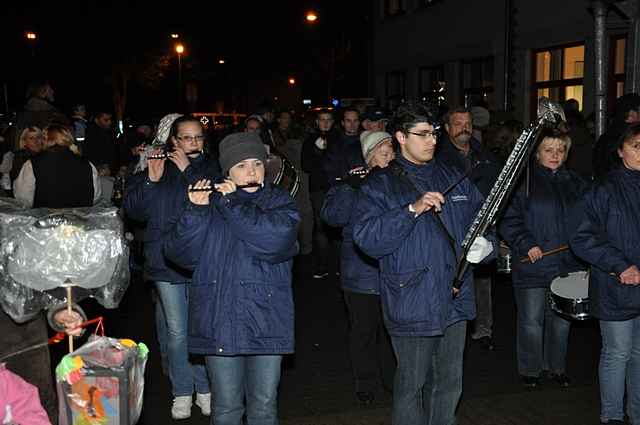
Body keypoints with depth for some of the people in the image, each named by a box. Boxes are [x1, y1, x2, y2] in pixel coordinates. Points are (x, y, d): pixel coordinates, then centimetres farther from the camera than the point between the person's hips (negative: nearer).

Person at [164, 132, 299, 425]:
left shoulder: (279, 202, 4)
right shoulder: (210, 204, 5)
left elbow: (278, 239, -19)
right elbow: (179, 254, -5)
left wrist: (233, 204, -17)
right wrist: (197, 211, -18)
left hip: (266, 320, 0)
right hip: (219, 322, 1)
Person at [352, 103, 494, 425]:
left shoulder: (454, 179, 10)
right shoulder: (380, 186, -6)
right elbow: (367, 239, -18)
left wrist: (483, 243, -3)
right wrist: (413, 209, -26)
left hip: (455, 299, 5)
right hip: (412, 305, -5)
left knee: (449, 385, 17)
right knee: (411, 386, 6)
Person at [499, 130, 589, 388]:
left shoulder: (576, 185, 11)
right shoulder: (523, 182, -4)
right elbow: (509, 220, -7)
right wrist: (526, 244, -17)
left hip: (567, 265, 4)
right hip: (532, 266, -4)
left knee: (561, 319, 14)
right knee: (531, 321, 3)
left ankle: (556, 366, 30)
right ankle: (529, 369, 20)